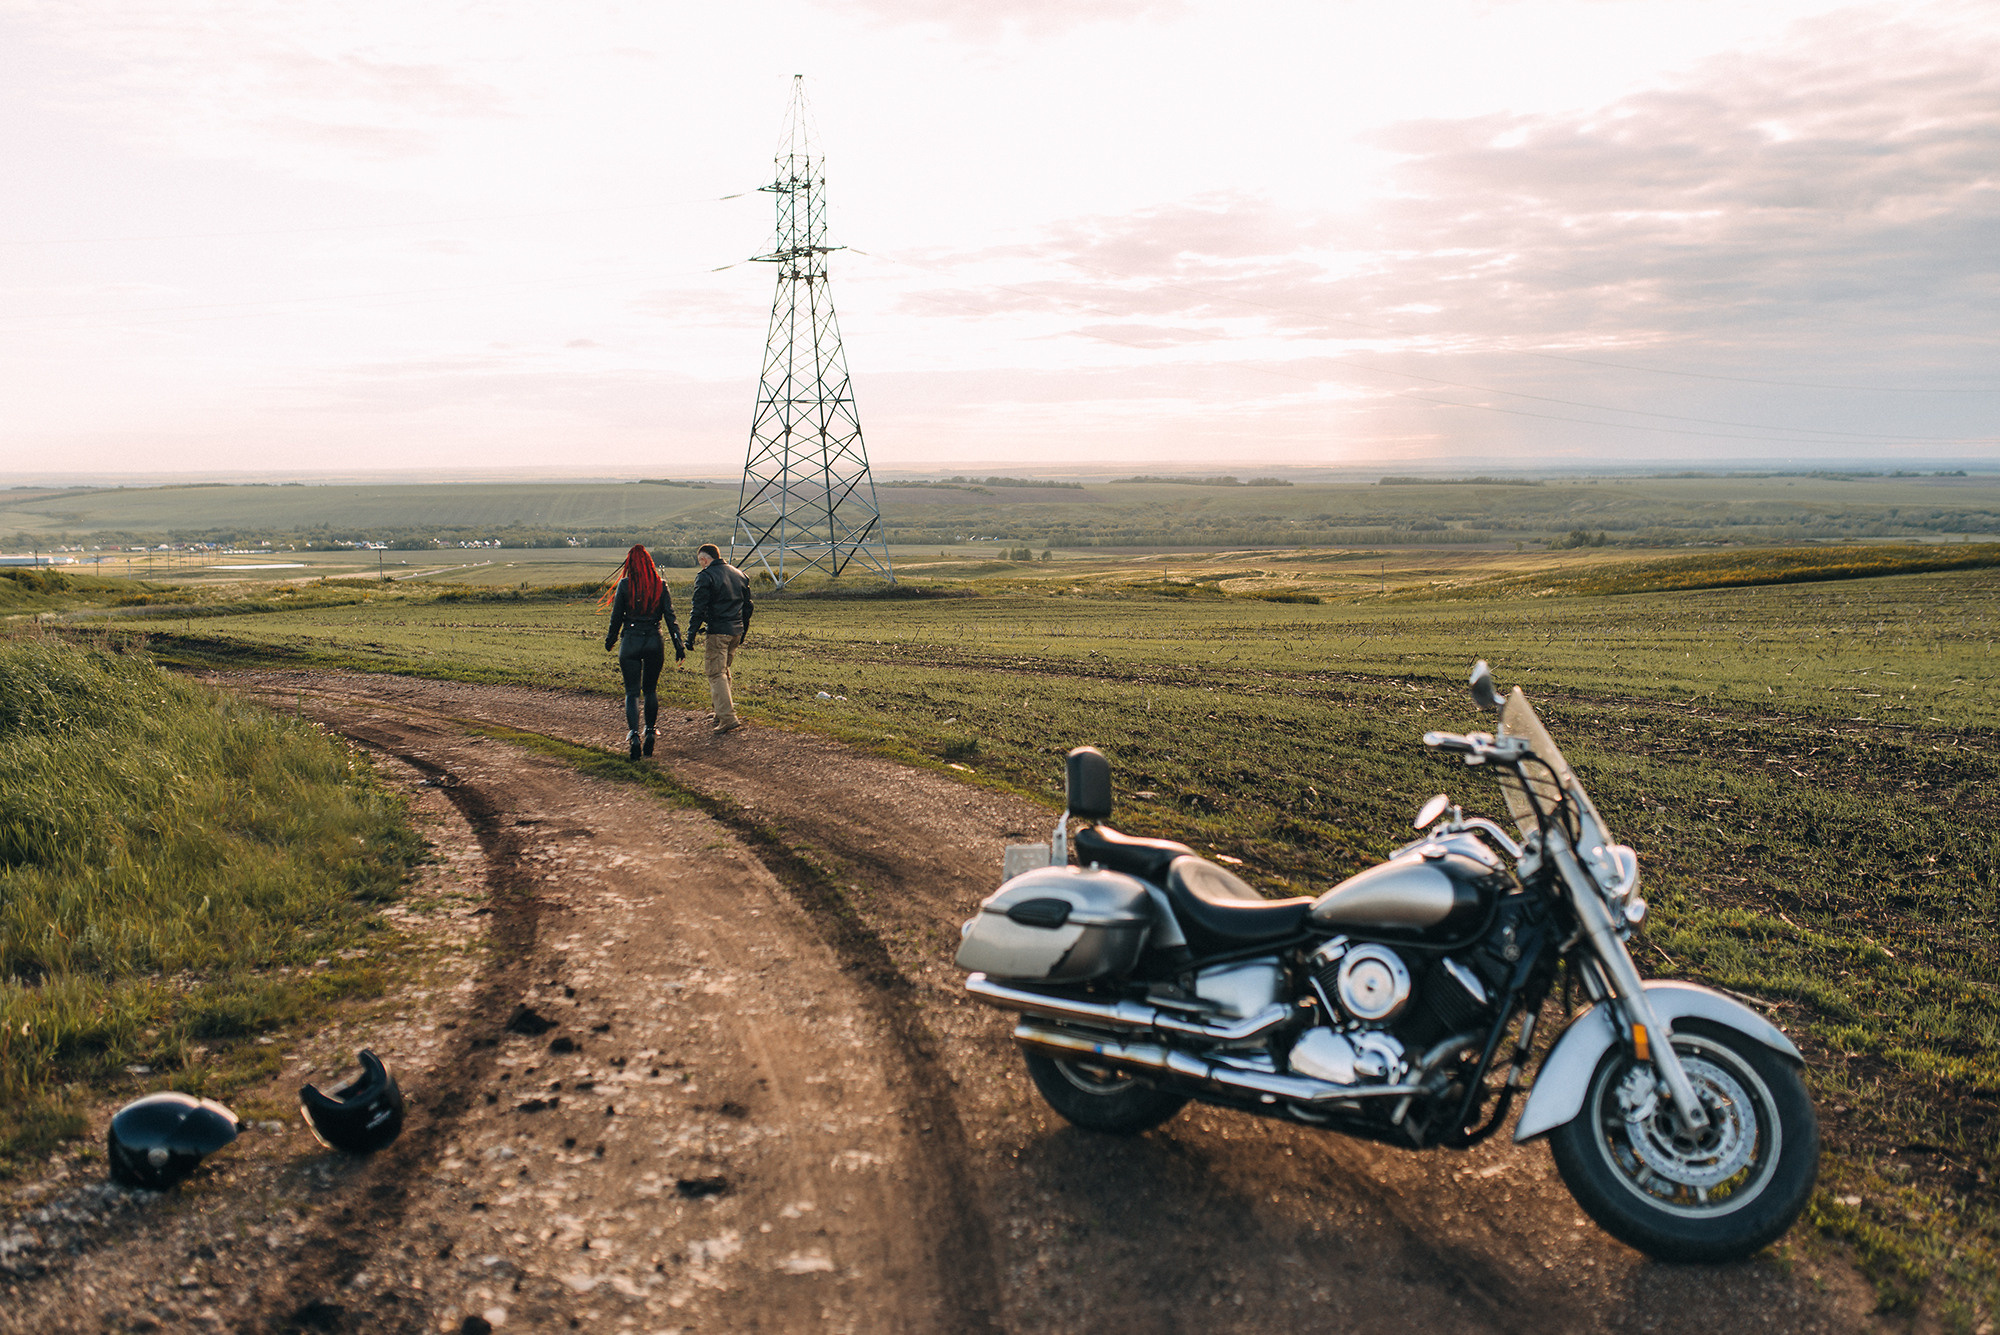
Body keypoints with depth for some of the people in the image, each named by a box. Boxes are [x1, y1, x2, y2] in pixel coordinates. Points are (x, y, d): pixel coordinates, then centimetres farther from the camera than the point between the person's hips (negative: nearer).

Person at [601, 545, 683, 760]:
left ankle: (634, 734, -14)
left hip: (630, 642, -2)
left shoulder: (625, 584, -6)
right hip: (654, 641, 2)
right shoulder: (660, 585, -1)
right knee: (651, 689, 17)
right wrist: (679, 645, 3)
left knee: (632, 691, 2)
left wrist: (610, 640, 14)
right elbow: (670, 617, -1)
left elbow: (616, 617, -1)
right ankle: (650, 732, 17)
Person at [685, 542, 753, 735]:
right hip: (736, 632, 7)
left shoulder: (705, 576, -8)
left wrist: (691, 634, -9)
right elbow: (747, 605, 19)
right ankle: (721, 712, 25)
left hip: (717, 631, -7)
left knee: (716, 674, -5)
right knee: (724, 670, 20)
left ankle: (728, 717, -15)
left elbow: (699, 609, -13)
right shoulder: (739, 574, 14)